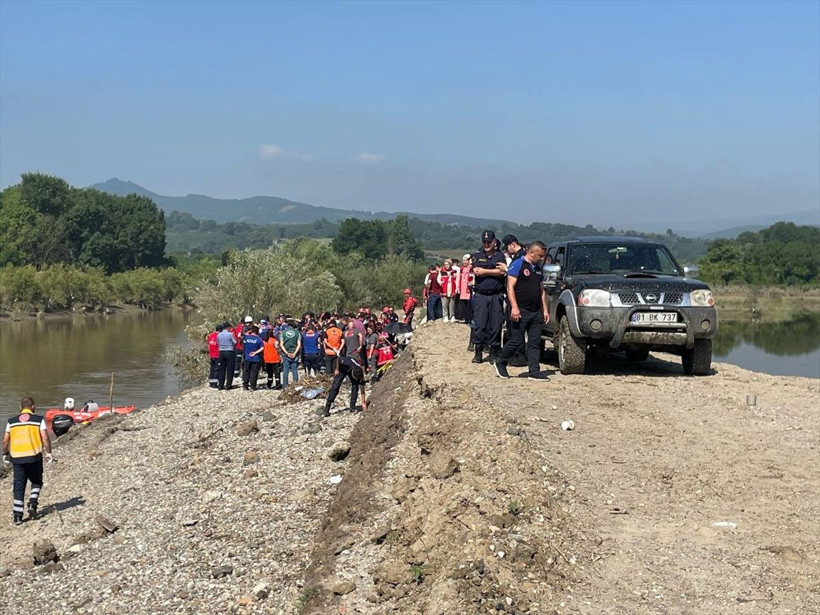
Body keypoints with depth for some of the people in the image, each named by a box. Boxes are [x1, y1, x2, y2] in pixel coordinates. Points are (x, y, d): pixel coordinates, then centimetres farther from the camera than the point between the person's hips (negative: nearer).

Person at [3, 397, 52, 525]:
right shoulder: (39, 420, 0)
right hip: (34, 457, -2)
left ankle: (17, 516, 6)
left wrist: (5, 454, 21)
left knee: (18, 486, 8)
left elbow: (5, 440, 7)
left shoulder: (11, 421, 8)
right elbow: (45, 438, -7)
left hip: (16, 458, 2)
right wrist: (48, 453, 4)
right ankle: (32, 505, -1)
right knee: (36, 482, 17)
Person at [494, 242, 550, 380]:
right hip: (521, 311, -7)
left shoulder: (537, 269, 19)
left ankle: (535, 371, 4)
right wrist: (514, 307, -21)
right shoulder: (517, 265, -6)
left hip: (536, 312, 7)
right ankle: (500, 364, 16)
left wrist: (545, 310, 16)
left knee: (535, 343, 3)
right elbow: (510, 287, -12)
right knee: (516, 342, -4)